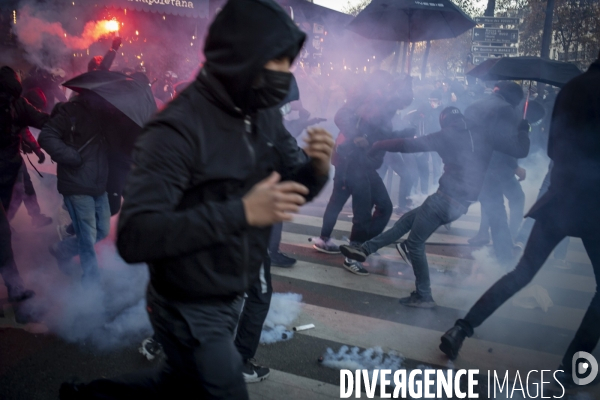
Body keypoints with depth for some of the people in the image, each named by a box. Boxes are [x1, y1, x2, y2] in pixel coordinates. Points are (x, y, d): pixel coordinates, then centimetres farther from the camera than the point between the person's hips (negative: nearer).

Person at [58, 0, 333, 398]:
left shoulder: (265, 115, -1)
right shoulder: (179, 129, -24)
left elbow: (292, 187, 7)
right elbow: (134, 236, -31)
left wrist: (317, 169, -17)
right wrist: (242, 212, -38)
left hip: (230, 300, 8)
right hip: (190, 311, -8)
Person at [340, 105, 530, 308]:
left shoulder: (447, 135, 0)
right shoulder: (485, 133, 7)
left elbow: (408, 145, -2)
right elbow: (520, 149, 3)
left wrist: (377, 145, 9)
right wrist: (523, 130, 23)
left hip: (446, 198, -6)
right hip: (462, 203, 6)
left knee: (415, 243, 8)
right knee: (407, 219, 18)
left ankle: (423, 296, 12)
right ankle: (365, 249, 20)